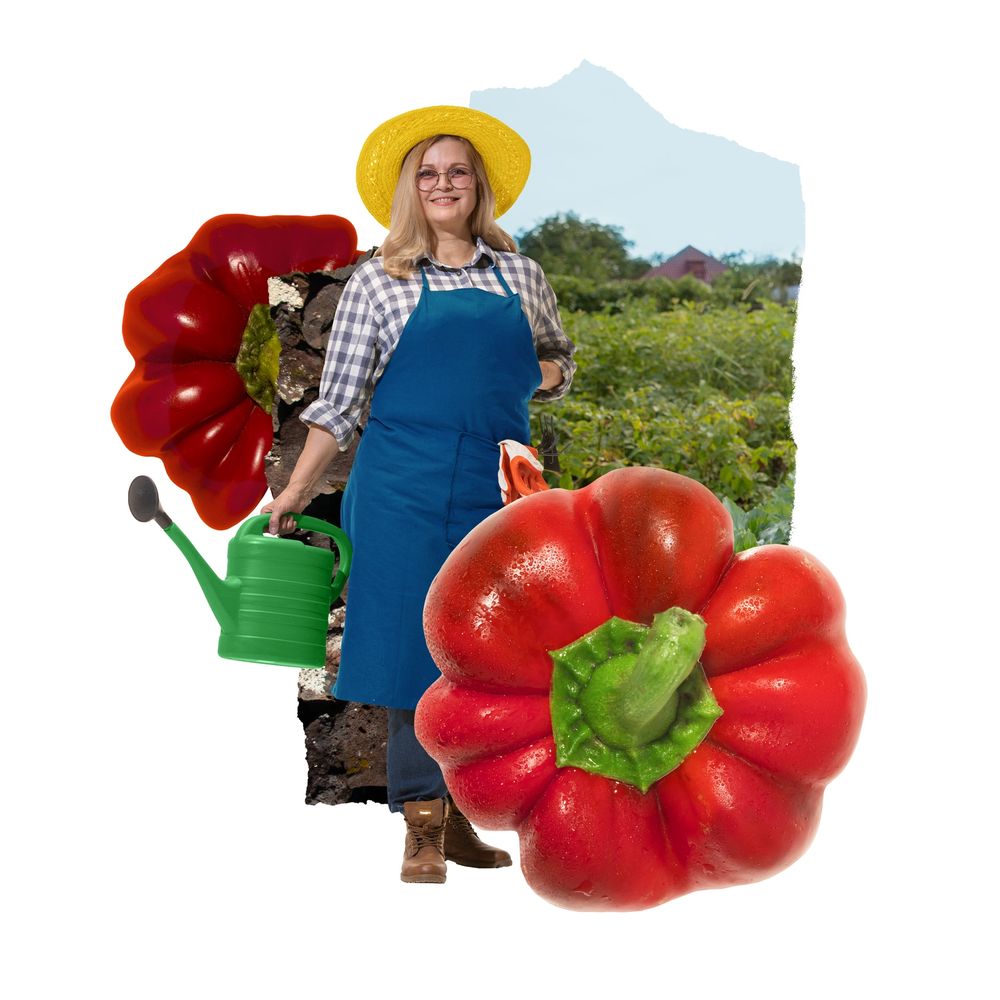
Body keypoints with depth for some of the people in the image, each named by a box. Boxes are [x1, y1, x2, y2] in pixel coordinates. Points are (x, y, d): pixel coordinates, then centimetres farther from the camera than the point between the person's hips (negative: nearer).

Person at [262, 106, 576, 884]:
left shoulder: (518, 274, 13)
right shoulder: (379, 280, 5)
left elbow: (558, 363, 23)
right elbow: (341, 398, 4)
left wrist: (544, 373, -1)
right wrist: (299, 489, 0)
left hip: (497, 482, 3)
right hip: (405, 482, -3)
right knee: (417, 637, -4)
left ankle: (456, 814, 16)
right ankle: (423, 827, 2)